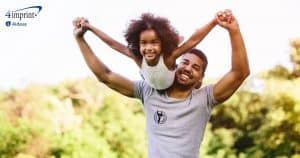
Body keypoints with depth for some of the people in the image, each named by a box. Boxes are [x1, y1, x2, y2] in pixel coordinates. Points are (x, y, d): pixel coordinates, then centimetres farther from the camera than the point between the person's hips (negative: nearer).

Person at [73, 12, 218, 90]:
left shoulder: (168, 58, -45)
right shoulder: (138, 59, -35)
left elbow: (193, 40, -50)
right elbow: (114, 44, -28)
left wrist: (215, 21, -58)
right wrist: (89, 27, -27)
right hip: (154, 94, 3)